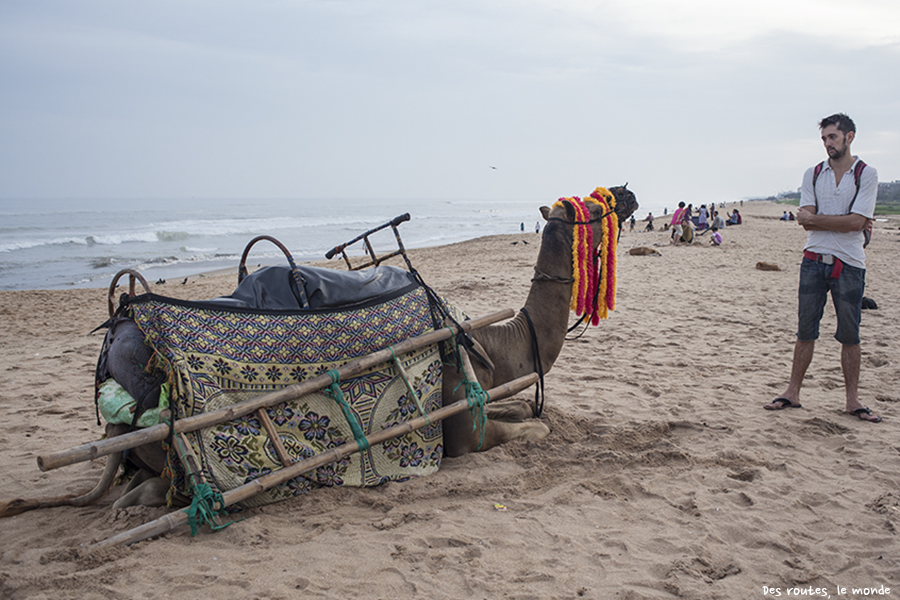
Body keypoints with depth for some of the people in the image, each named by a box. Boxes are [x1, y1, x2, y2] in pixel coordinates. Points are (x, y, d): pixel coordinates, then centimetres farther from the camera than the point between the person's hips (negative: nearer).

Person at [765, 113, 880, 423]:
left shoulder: (867, 174, 0)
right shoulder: (812, 174, 8)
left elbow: (856, 222, -12)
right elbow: (806, 220, -4)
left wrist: (816, 219, -10)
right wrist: (843, 223, -13)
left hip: (849, 264, -2)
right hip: (814, 260, 2)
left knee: (850, 335, 5)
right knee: (806, 330, 6)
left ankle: (852, 399, 15)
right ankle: (793, 393, 14)